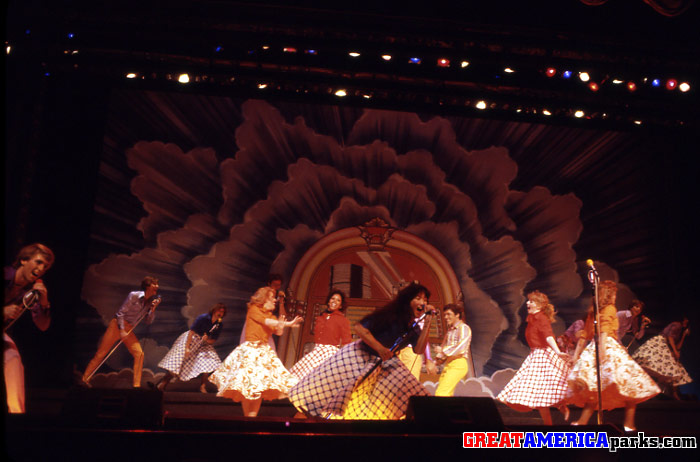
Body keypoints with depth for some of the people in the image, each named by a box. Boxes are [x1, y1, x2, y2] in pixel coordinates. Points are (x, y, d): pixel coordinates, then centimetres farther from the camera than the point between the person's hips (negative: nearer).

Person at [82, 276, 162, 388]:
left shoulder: (150, 301, 5)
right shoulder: (134, 295, -12)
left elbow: (148, 321, 4)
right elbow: (121, 313, -12)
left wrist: (153, 309, -11)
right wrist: (122, 330, -18)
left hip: (129, 329, 5)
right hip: (117, 325, -5)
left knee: (139, 353, -10)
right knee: (101, 353, -3)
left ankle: (136, 385, -7)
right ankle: (85, 379, 10)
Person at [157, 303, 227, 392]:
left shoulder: (219, 325, -7)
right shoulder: (203, 318, -22)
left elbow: (213, 341, 0)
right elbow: (191, 332, -22)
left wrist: (207, 340, -23)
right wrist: (187, 348, -27)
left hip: (203, 343, 5)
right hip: (190, 339, -5)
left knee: (209, 361, -15)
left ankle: (203, 386, -4)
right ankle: (162, 384, 0)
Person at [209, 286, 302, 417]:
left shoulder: (271, 315, 15)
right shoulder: (253, 310, -3)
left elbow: (278, 333, 8)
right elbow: (267, 322, -16)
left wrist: (281, 325, -14)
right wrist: (288, 324, -21)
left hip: (264, 351, 6)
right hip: (250, 349, -6)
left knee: (260, 385, -1)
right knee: (246, 384, -10)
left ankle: (253, 415, 5)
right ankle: (246, 416, 0)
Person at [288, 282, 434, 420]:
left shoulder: (413, 328, -3)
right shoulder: (390, 315, -21)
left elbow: (419, 349, -21)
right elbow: (359, 328, -24)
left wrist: (428, 322, -25)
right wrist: (379, 348, -32)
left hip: (385, 363, 6)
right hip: (360, 356, -6)